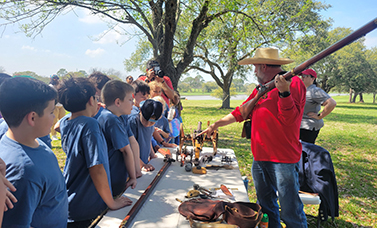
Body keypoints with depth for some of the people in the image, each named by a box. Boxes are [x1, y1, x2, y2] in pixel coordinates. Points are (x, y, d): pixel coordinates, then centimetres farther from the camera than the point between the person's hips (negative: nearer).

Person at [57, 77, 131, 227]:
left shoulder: (64, 122, -1)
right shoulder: (90, 125, -24)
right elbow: (97, 169, -28)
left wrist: (92, 114, 13)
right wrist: (111, 203, -16)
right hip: (87, 209, -8)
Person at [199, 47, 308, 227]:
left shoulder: (293, 82, -7)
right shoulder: (261, 88, 18)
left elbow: (290, 119, -17)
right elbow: (241, 112, 21)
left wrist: (284, 92, -30)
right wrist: (216, 124, 20)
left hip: (283, 158, -8)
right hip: (260, 156, 8)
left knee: (290, 211, -1)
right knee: (265, 206, 18)